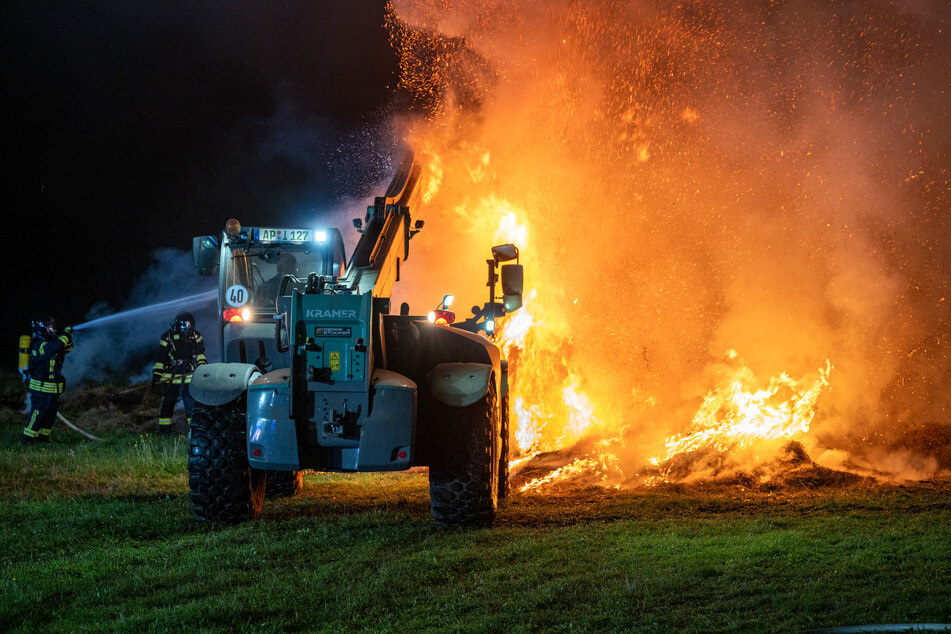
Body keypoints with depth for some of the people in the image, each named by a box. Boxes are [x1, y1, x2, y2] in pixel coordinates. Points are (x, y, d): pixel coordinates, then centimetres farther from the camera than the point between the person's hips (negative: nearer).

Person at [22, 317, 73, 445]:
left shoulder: (49, 342, 11)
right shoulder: (39, 345, -18)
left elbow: (66, 349, 18)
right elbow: (56, 347, -35)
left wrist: (68, 339, -2)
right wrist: (66, 335, -22)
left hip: (52, 388, 9)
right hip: (41, 387, -9)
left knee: (51, 412, 13)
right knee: (37, 412, -7)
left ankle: (43, 437, 21)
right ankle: (27, 439, -1)